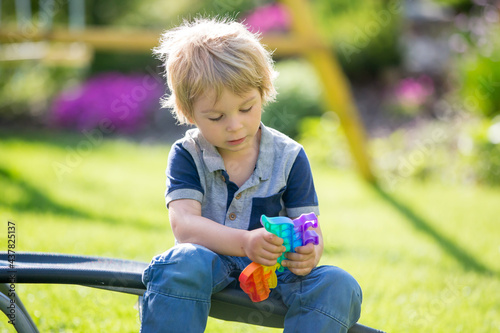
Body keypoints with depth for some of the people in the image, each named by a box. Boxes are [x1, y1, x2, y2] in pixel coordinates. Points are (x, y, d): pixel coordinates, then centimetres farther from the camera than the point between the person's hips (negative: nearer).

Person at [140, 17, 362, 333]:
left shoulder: (289, 157, 0)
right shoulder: (187, 156, -4)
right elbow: (183, 224, -19)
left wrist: (308, 253, -30)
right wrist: (245, 242, -37)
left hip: (276, 265, 2)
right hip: (211, 258, -1)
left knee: (338, 286, -26)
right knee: (183, 263, -37)